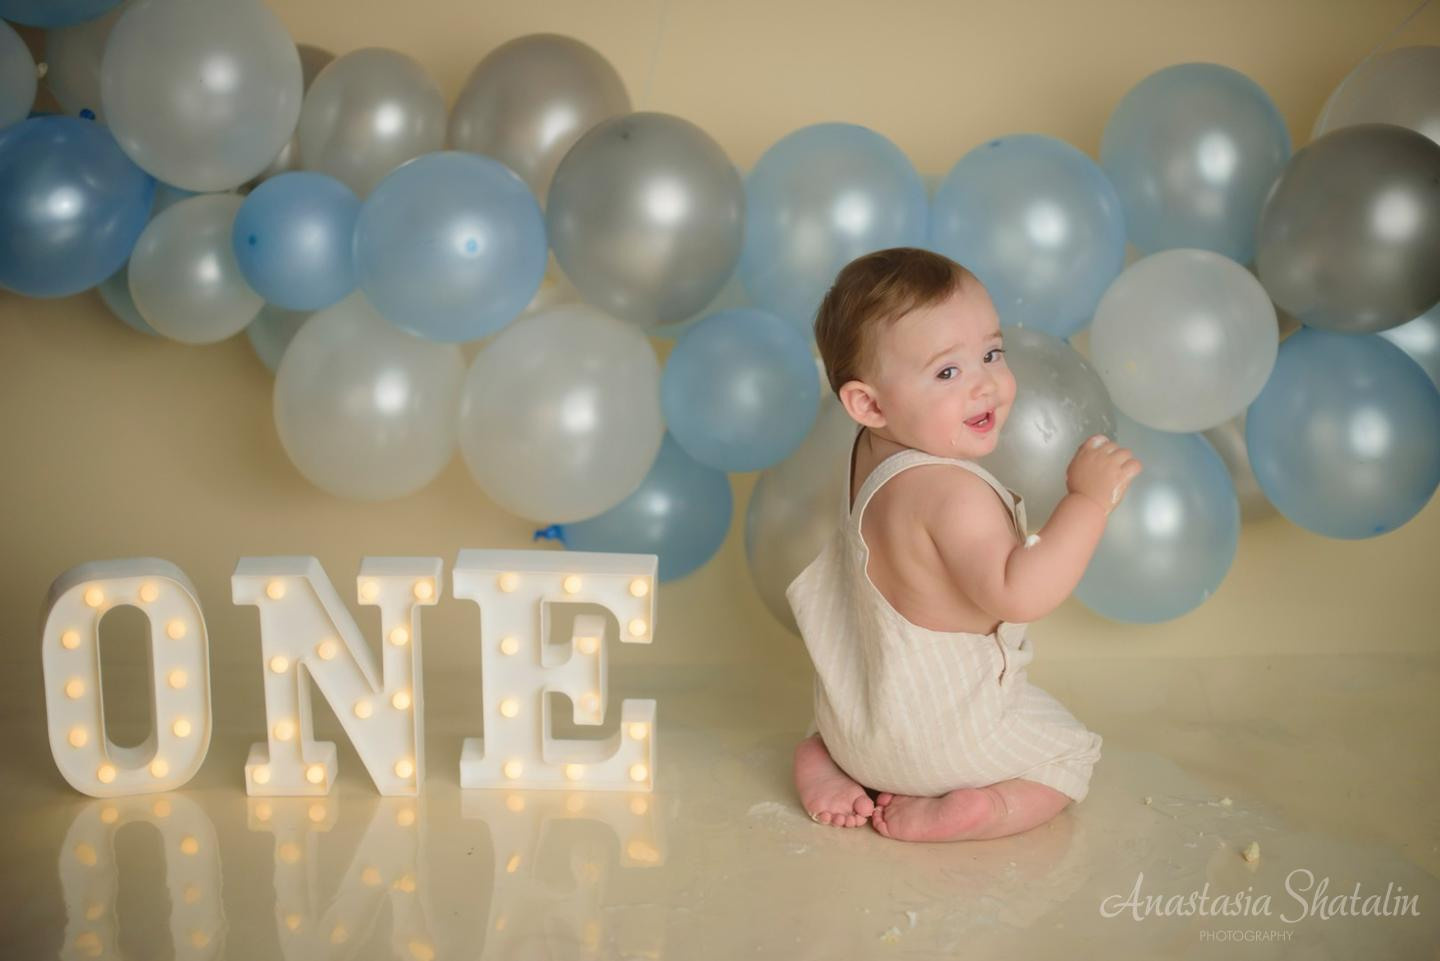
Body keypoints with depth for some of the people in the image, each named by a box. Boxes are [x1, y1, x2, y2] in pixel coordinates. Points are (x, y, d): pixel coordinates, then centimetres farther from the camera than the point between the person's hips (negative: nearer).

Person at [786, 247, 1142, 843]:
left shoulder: (874, 452, -4)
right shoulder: (953, 493, -33)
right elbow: (1016, 595, -37)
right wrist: (1089, 498, -34)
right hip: (938, 733, -7)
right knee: (1069, 755, 17)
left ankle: (828, 759, 12)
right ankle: (953, 811, -5)